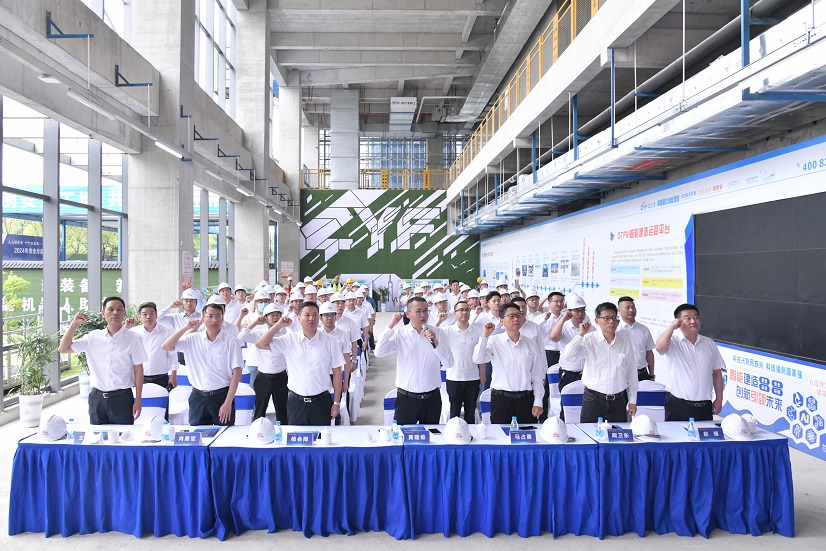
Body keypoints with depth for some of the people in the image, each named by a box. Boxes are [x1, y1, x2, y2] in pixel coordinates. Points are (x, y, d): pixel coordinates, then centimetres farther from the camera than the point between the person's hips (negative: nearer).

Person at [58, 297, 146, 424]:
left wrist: (138, 401, -4)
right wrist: (74, 323, -3)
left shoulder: (132, 339, -4)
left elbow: (138, 370, -2)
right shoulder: (93, 337, 4)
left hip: (122, 398, -3)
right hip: (97, 398, 3)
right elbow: (63, 349, 8)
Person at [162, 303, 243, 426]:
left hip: (222, 396, -2)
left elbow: (236, 373, -7)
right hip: (198, 397, 2)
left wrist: (228, 403, -11)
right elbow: (166, 347, -2)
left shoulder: (231, 341, -5)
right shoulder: (193, 339, 4)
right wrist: (186, 328, -8)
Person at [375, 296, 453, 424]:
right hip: (406, 398, -2)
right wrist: (391, 325, -15)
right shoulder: (400, 333, -2)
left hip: (432, 398, 2)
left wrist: (436, 343, -17)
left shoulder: (436, 332, 2)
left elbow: (449, 362, -2)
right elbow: (379, 353, -15)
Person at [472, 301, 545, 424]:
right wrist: (485, 336, -20)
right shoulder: (494, 341, 0)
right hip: (501, 398, -2)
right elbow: (478, 359, -16)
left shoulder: (530, 343, 6)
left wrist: (538, 402, 4)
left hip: (525, 399, 2)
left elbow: (537, 375, 8)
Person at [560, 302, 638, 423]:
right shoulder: (589, 340, -4)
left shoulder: (625, 341, 5)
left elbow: (631, 373, 11)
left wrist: (632, 400, 12)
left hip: (618, 400, 3)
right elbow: (568, 356, -18)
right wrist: (581, 334, -15)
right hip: (593, 399, -2)